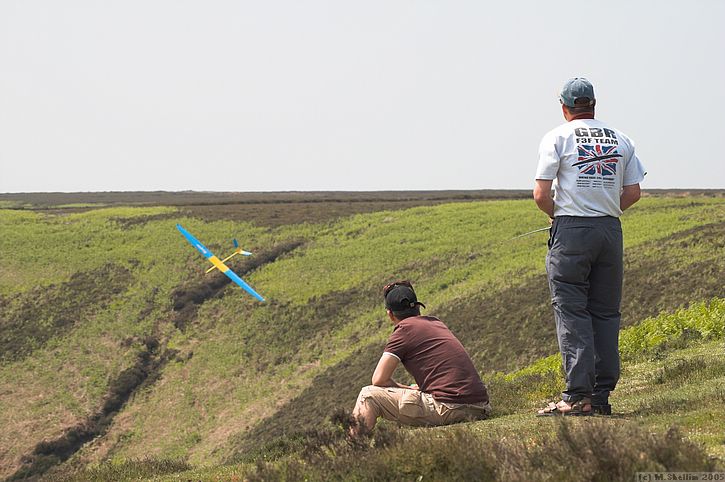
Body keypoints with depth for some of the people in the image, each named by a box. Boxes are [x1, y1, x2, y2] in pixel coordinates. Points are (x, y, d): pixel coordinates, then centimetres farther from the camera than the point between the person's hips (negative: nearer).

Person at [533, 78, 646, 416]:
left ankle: (578, 395, -12)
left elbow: (541, 194, -8)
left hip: (571, 231, -4)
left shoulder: (558, 137, -2)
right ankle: (602, 396, 6)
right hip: (611, 230, 4)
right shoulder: (620, 140, 11)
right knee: (606, 312, 8)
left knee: (571, 312, -4)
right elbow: (633, 192, 9)